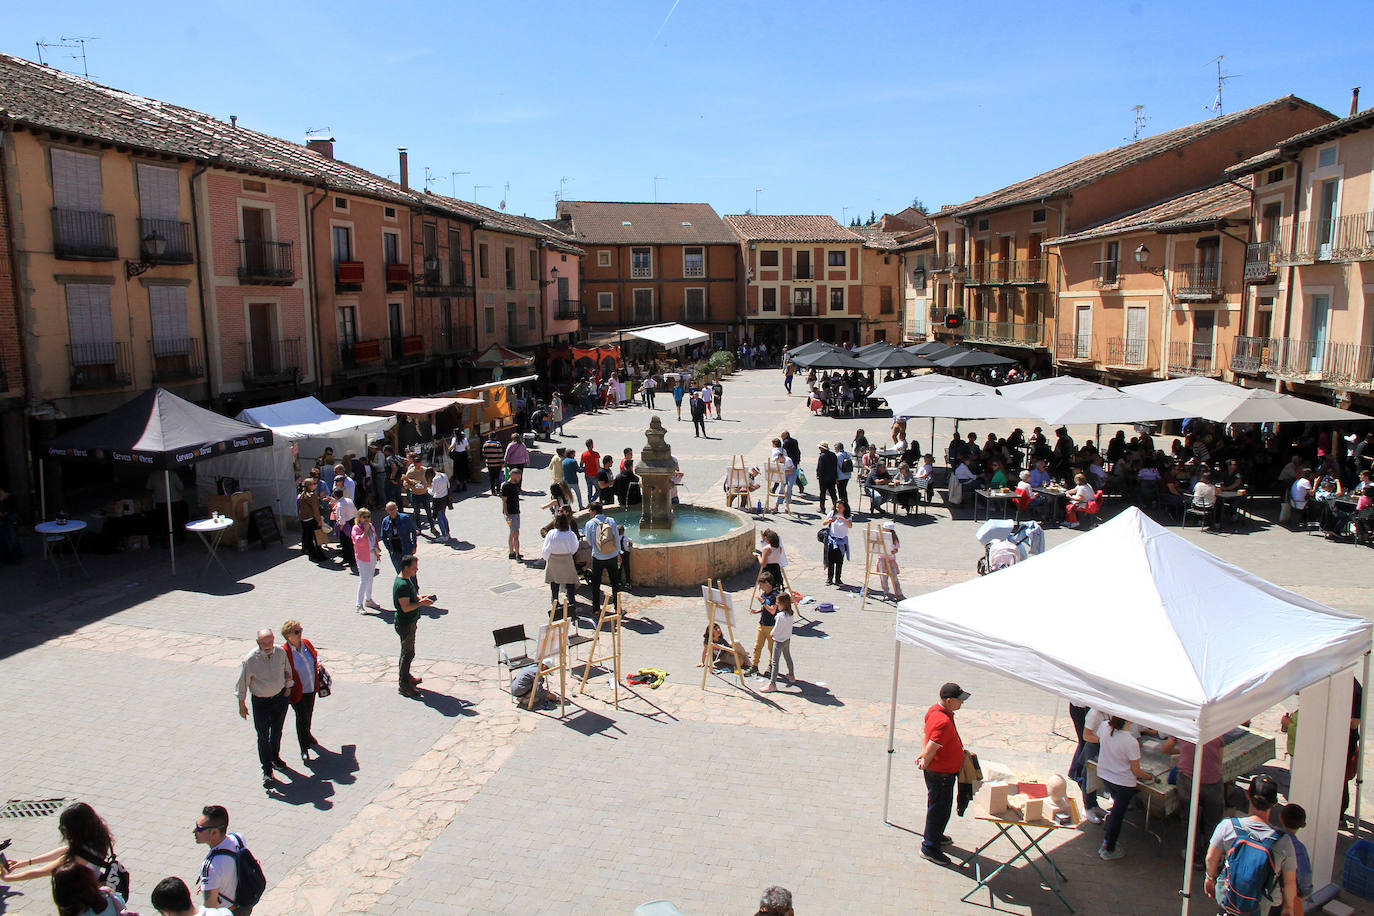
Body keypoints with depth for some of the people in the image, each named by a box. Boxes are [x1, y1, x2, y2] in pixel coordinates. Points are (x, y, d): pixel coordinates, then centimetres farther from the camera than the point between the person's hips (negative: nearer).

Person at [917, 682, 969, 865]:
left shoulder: (934, 710, -2)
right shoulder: (944, 722, -33)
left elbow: (926, 732, 13)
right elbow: (931, 750, -32)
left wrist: (924, 755, 15)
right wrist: (925, 764, -14)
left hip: (945, 771, 10)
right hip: (941, 773, -10)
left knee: (938, 807, 27)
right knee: (940, 809, 6)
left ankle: (932, 835, 45)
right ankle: (929, 848, 19)